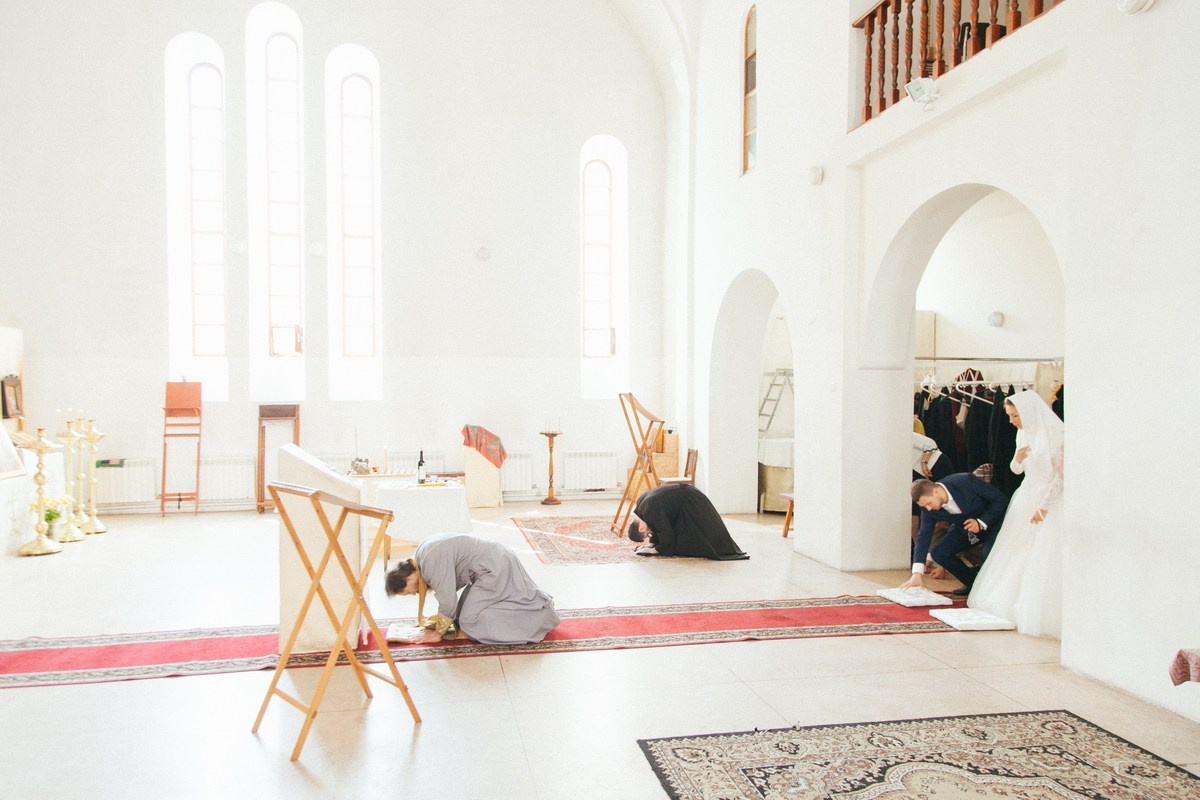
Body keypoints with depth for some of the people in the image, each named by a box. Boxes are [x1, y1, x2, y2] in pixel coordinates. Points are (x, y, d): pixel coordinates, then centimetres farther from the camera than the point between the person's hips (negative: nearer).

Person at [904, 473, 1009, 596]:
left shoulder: (966, 481, -33)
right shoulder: (928, 508, -18)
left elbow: (1001, 499, -23)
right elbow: (924, 535, -14)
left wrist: (981, 522, -32)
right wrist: (917, 573, -20)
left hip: (991, 520, -5)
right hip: (965, 528, 5)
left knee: (989, 553, -31)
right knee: (938, 553, -11)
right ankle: (973, 582, 10)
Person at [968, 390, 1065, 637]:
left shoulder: (1056, 434, -15)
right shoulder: (1023, 433, 7)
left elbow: (1061, 474, -15)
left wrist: (1045, 506, -16)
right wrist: (1017, 459, -9)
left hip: (1050, 500, -7)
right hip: (1027, 496, 7)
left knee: (1043, 559, -6)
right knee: (1016, 554, 9)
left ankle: (1037, 614, 3)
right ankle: (1008, 602, 20)